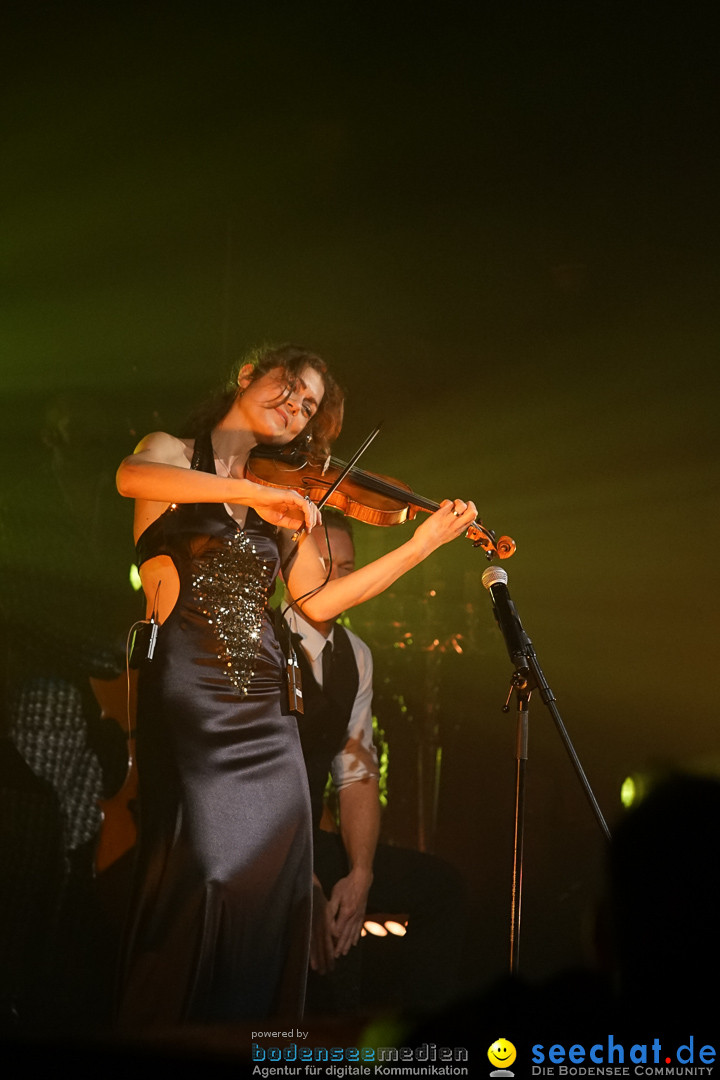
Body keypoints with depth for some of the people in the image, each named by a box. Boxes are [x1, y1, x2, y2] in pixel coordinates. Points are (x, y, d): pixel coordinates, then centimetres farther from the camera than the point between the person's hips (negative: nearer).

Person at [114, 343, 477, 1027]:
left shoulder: (280, 495, 20)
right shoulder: (173, 453, 7)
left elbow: (317, 601, 13)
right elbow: (131, 478, -18)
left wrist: (423, 544, 9)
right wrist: (254, 495, -23)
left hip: (266, 716, 5)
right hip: (189, 699, -5)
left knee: (272, 884, -3)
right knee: (205, 875, -17)